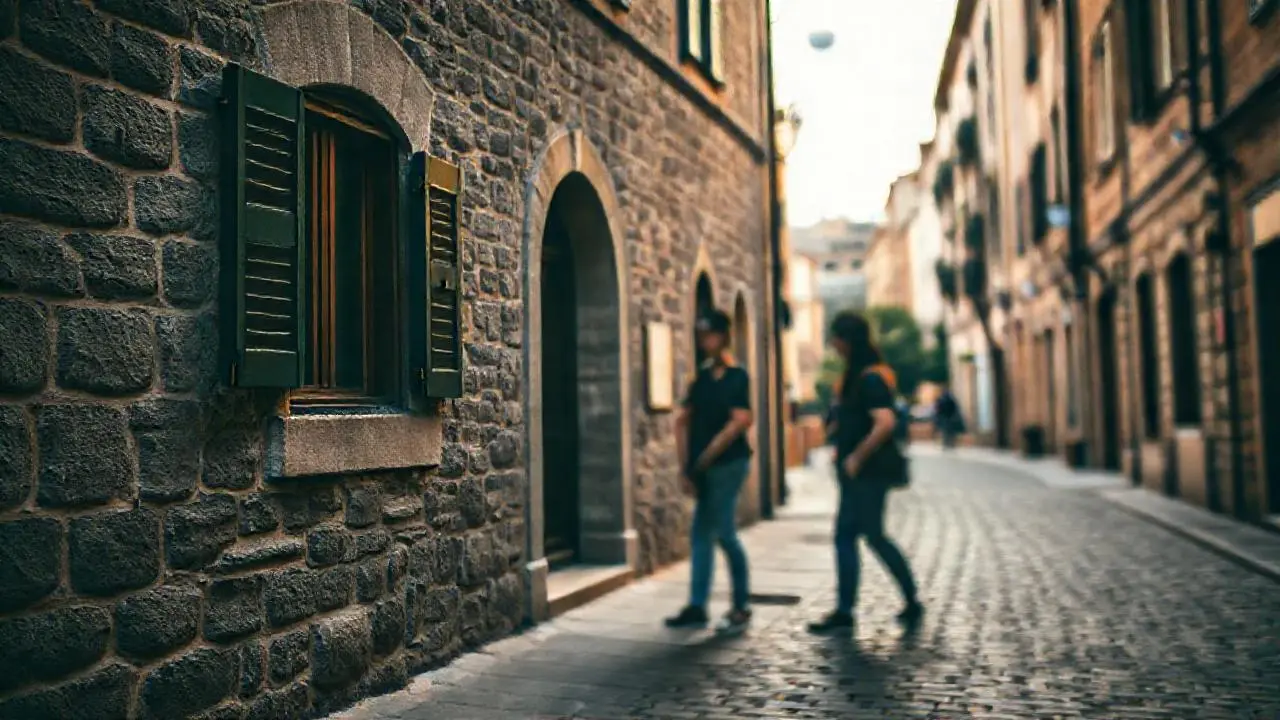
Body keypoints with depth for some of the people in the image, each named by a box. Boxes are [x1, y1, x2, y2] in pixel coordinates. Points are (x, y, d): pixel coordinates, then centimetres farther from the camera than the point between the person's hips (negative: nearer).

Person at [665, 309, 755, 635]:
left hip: (728, 464, -7)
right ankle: (697, 607, 15)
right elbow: (683, 422, 13)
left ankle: (742, 608, 7)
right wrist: (686, 466, 5)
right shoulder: (701, 378, 12)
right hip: (704, 468, 7)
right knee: (701, 535, 8)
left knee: (724, 533, -7)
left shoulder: (736, 377, -7)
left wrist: (707, 456, -15)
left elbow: (740, 421, -18)